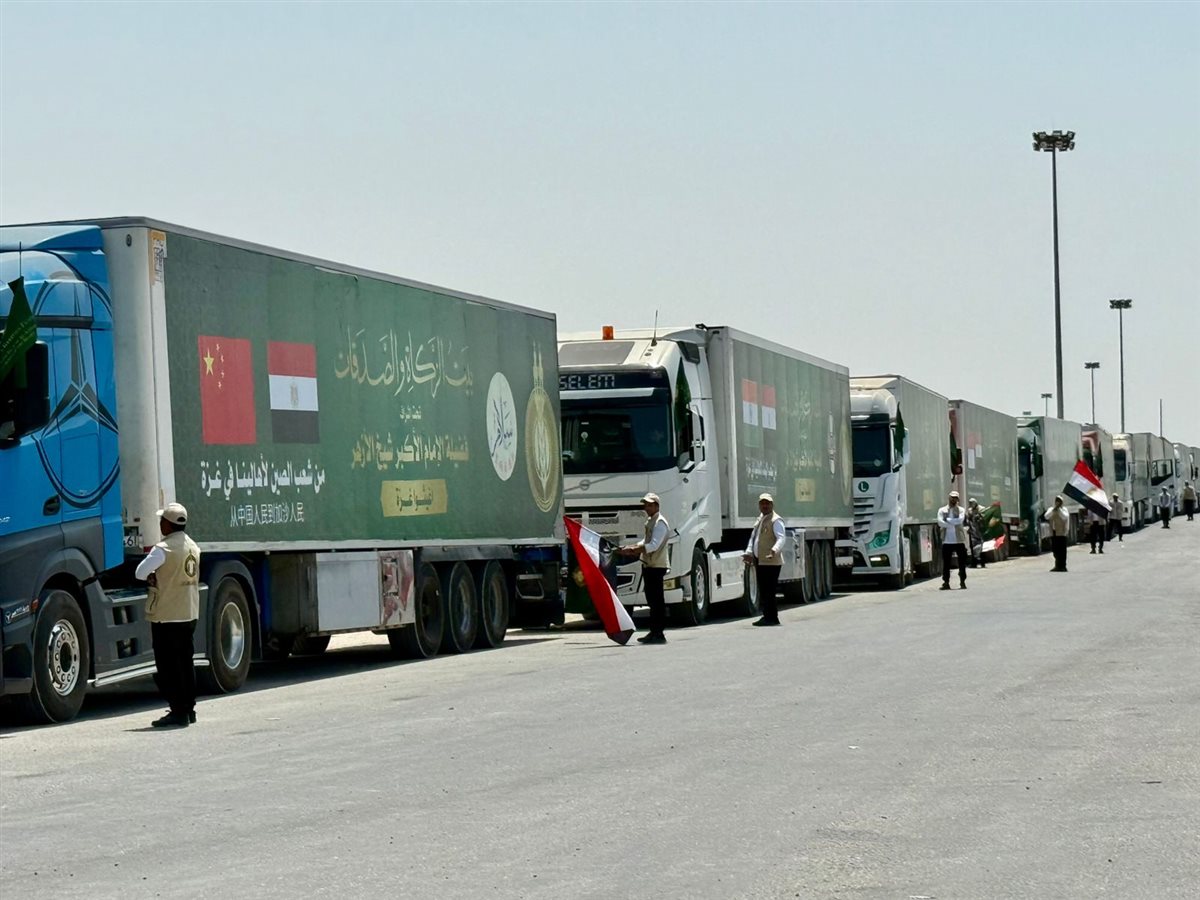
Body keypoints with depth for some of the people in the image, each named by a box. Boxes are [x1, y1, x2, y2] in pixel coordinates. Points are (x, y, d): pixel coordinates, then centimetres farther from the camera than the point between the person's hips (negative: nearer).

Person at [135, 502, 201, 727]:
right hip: (190, 614, 8)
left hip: (166, 616, -8)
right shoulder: (193, 546, 9)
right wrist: (161, 577, 5)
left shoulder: (163, 548, -17)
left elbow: (141, 572, -20)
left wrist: (152, 578, -1)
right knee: (185, 662, 15)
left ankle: (178, 712, -4)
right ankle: (189, 708, 19)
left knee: (168, 666, -3)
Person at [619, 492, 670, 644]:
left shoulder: (660, 523, -15)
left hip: (657, 566, -10)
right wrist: (631, 548, 9)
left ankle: (659, 634, -8)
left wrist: (632, 550, -23)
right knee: (652, 599, 13)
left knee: (657, 600, -9)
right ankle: (654, 632, 18)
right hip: (649, 565, 10)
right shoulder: (650, 521, 17)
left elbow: (653, 545, -24)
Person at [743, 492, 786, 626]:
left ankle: (772, 618, -5)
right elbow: (753, 537, 27)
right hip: (759, 560, 9)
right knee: (762, 590, 11)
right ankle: (767, 616, 18)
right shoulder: (760, 520, 21)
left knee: (768, 590, -9)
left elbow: (781, 538, -19)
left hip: (770, 561, -9)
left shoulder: (776, 520, -7)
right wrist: (749, 552, 15)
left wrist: (775, 550, -36)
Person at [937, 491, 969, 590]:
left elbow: (960, 520, -13)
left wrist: (948, 520, -8)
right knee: (945, 563, 1)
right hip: (947, 541, 1)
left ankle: (962, 582, 8)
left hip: (959, 540, -1)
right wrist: (954, 524, -11)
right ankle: (946, 583, 7)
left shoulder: (961, 510, 7)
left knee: (962, 562, 1)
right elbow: (941, 522, -8)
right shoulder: (942, 510, 9)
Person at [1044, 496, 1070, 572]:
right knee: (1055, 550, 7)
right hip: (1053, 533, 4)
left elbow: (1065, 517, -17)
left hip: (1061, 533, -4)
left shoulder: (1064, 510, 2)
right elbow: (1046, 517, -5)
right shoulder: (1051, 509, 12)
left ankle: (1062, 566, -3)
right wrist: (1054, 509, -11)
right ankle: (1058, 566, 15)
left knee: (1062, 551, -6)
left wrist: (1059, 509, -14)